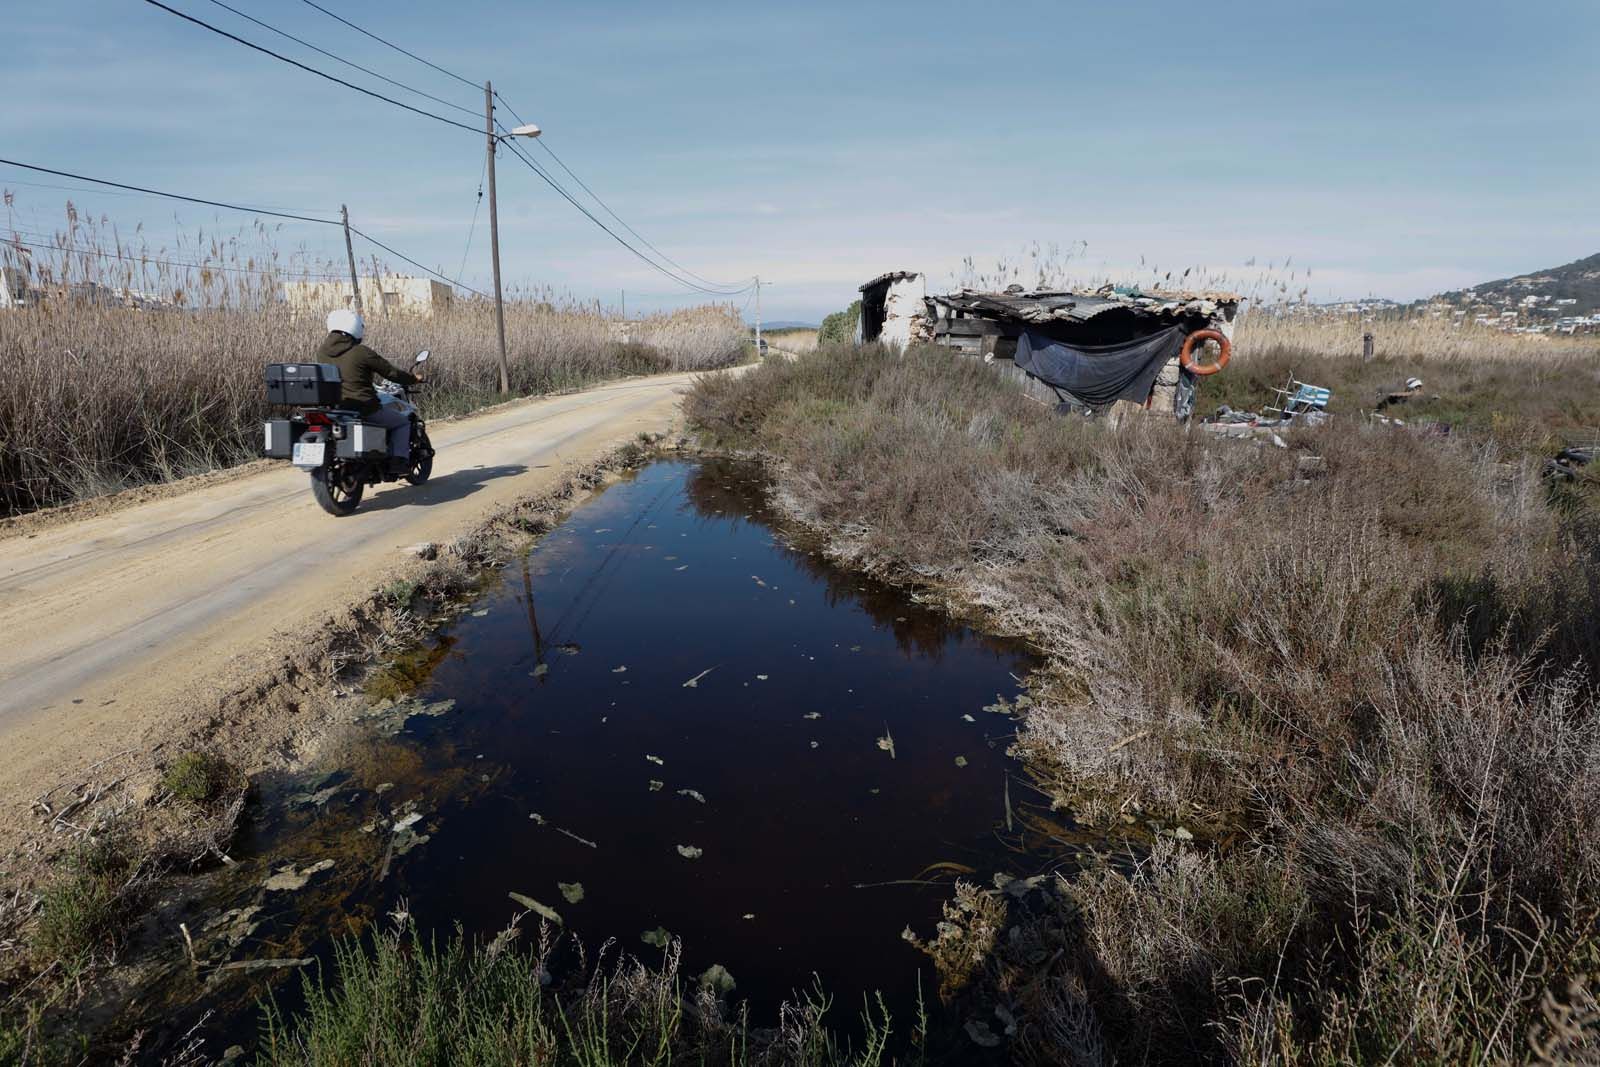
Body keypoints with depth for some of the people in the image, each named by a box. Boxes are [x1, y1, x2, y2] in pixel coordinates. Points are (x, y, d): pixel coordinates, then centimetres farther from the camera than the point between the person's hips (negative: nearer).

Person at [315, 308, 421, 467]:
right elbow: (391, 372, -6)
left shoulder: (321, 351, 3)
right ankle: (399, 460, 0)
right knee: (403, 422, 13)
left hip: (331, 410, 6)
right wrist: (414, 379, 10)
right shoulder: (362, 352, -14)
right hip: (364, 410, -6)